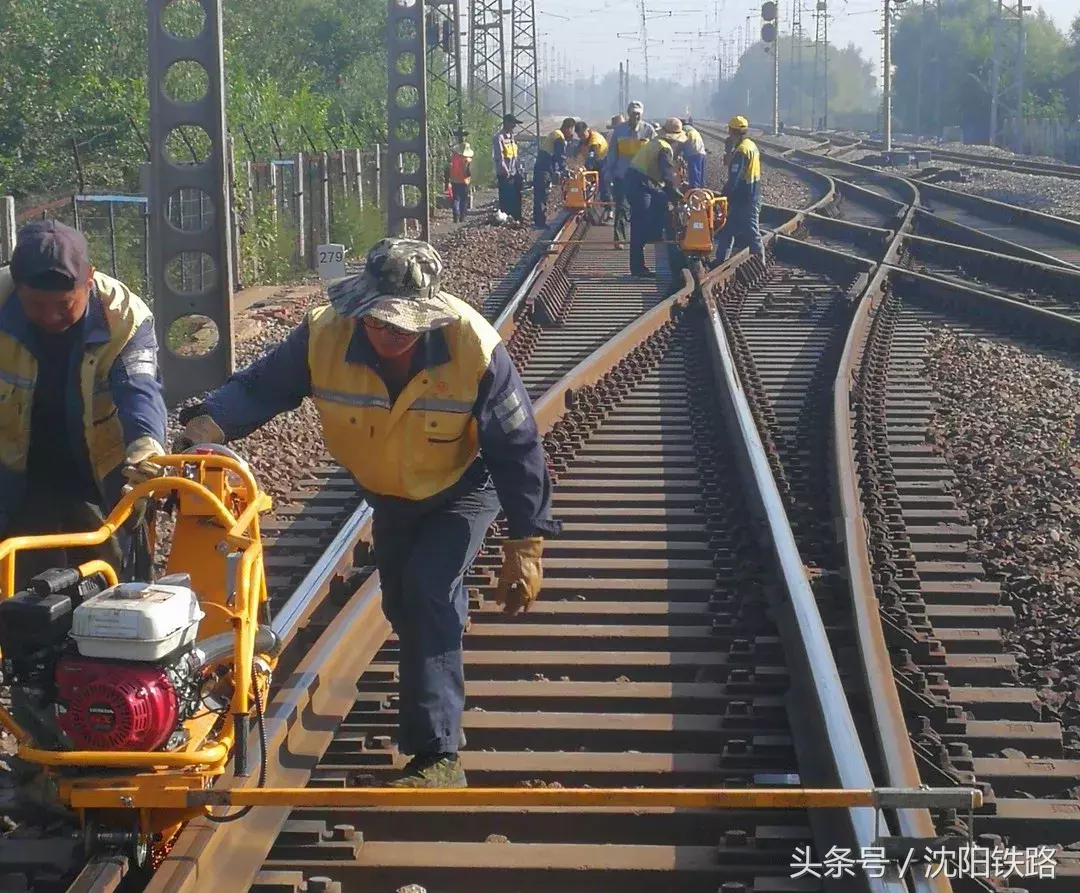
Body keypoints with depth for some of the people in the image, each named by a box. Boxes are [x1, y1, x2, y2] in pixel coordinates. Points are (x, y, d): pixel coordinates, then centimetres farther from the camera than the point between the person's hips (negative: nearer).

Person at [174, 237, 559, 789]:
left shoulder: (473, 348, -34)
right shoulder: (324, 335, -28)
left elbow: (516, 448, -25)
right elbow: (260, 386, -18)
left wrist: (526, 545, -24)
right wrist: (209, 423, -40)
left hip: (463, 487, -4)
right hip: (389, 495, 5)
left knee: (428, 596, -23)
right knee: (402, 606, 19)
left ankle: (437, 755, -19)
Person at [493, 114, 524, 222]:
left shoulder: (511, 137, 15)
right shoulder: (498, 137, -12)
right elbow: (498, 157, -18)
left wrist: (519, 171, 14)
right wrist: (506, 172, -21)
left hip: (514, 174, 8)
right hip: (505, 175, -8)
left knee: (516, 199, 13)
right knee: (506, 200, -4)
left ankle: (517, 220, 21)